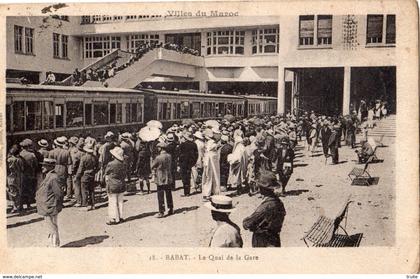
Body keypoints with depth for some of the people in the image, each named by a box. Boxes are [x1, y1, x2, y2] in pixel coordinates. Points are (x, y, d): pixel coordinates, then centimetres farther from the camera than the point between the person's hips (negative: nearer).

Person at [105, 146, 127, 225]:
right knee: (120, 202, 14)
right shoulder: (123, 165, 1)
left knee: (113, 202, 2)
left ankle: (115, 219, 5)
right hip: (121, 186, 6)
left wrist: (107, 184, 4)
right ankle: (120, 217, 20)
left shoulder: (110, 164, -15)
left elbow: (106, 176, -7)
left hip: (112, 186, -6)